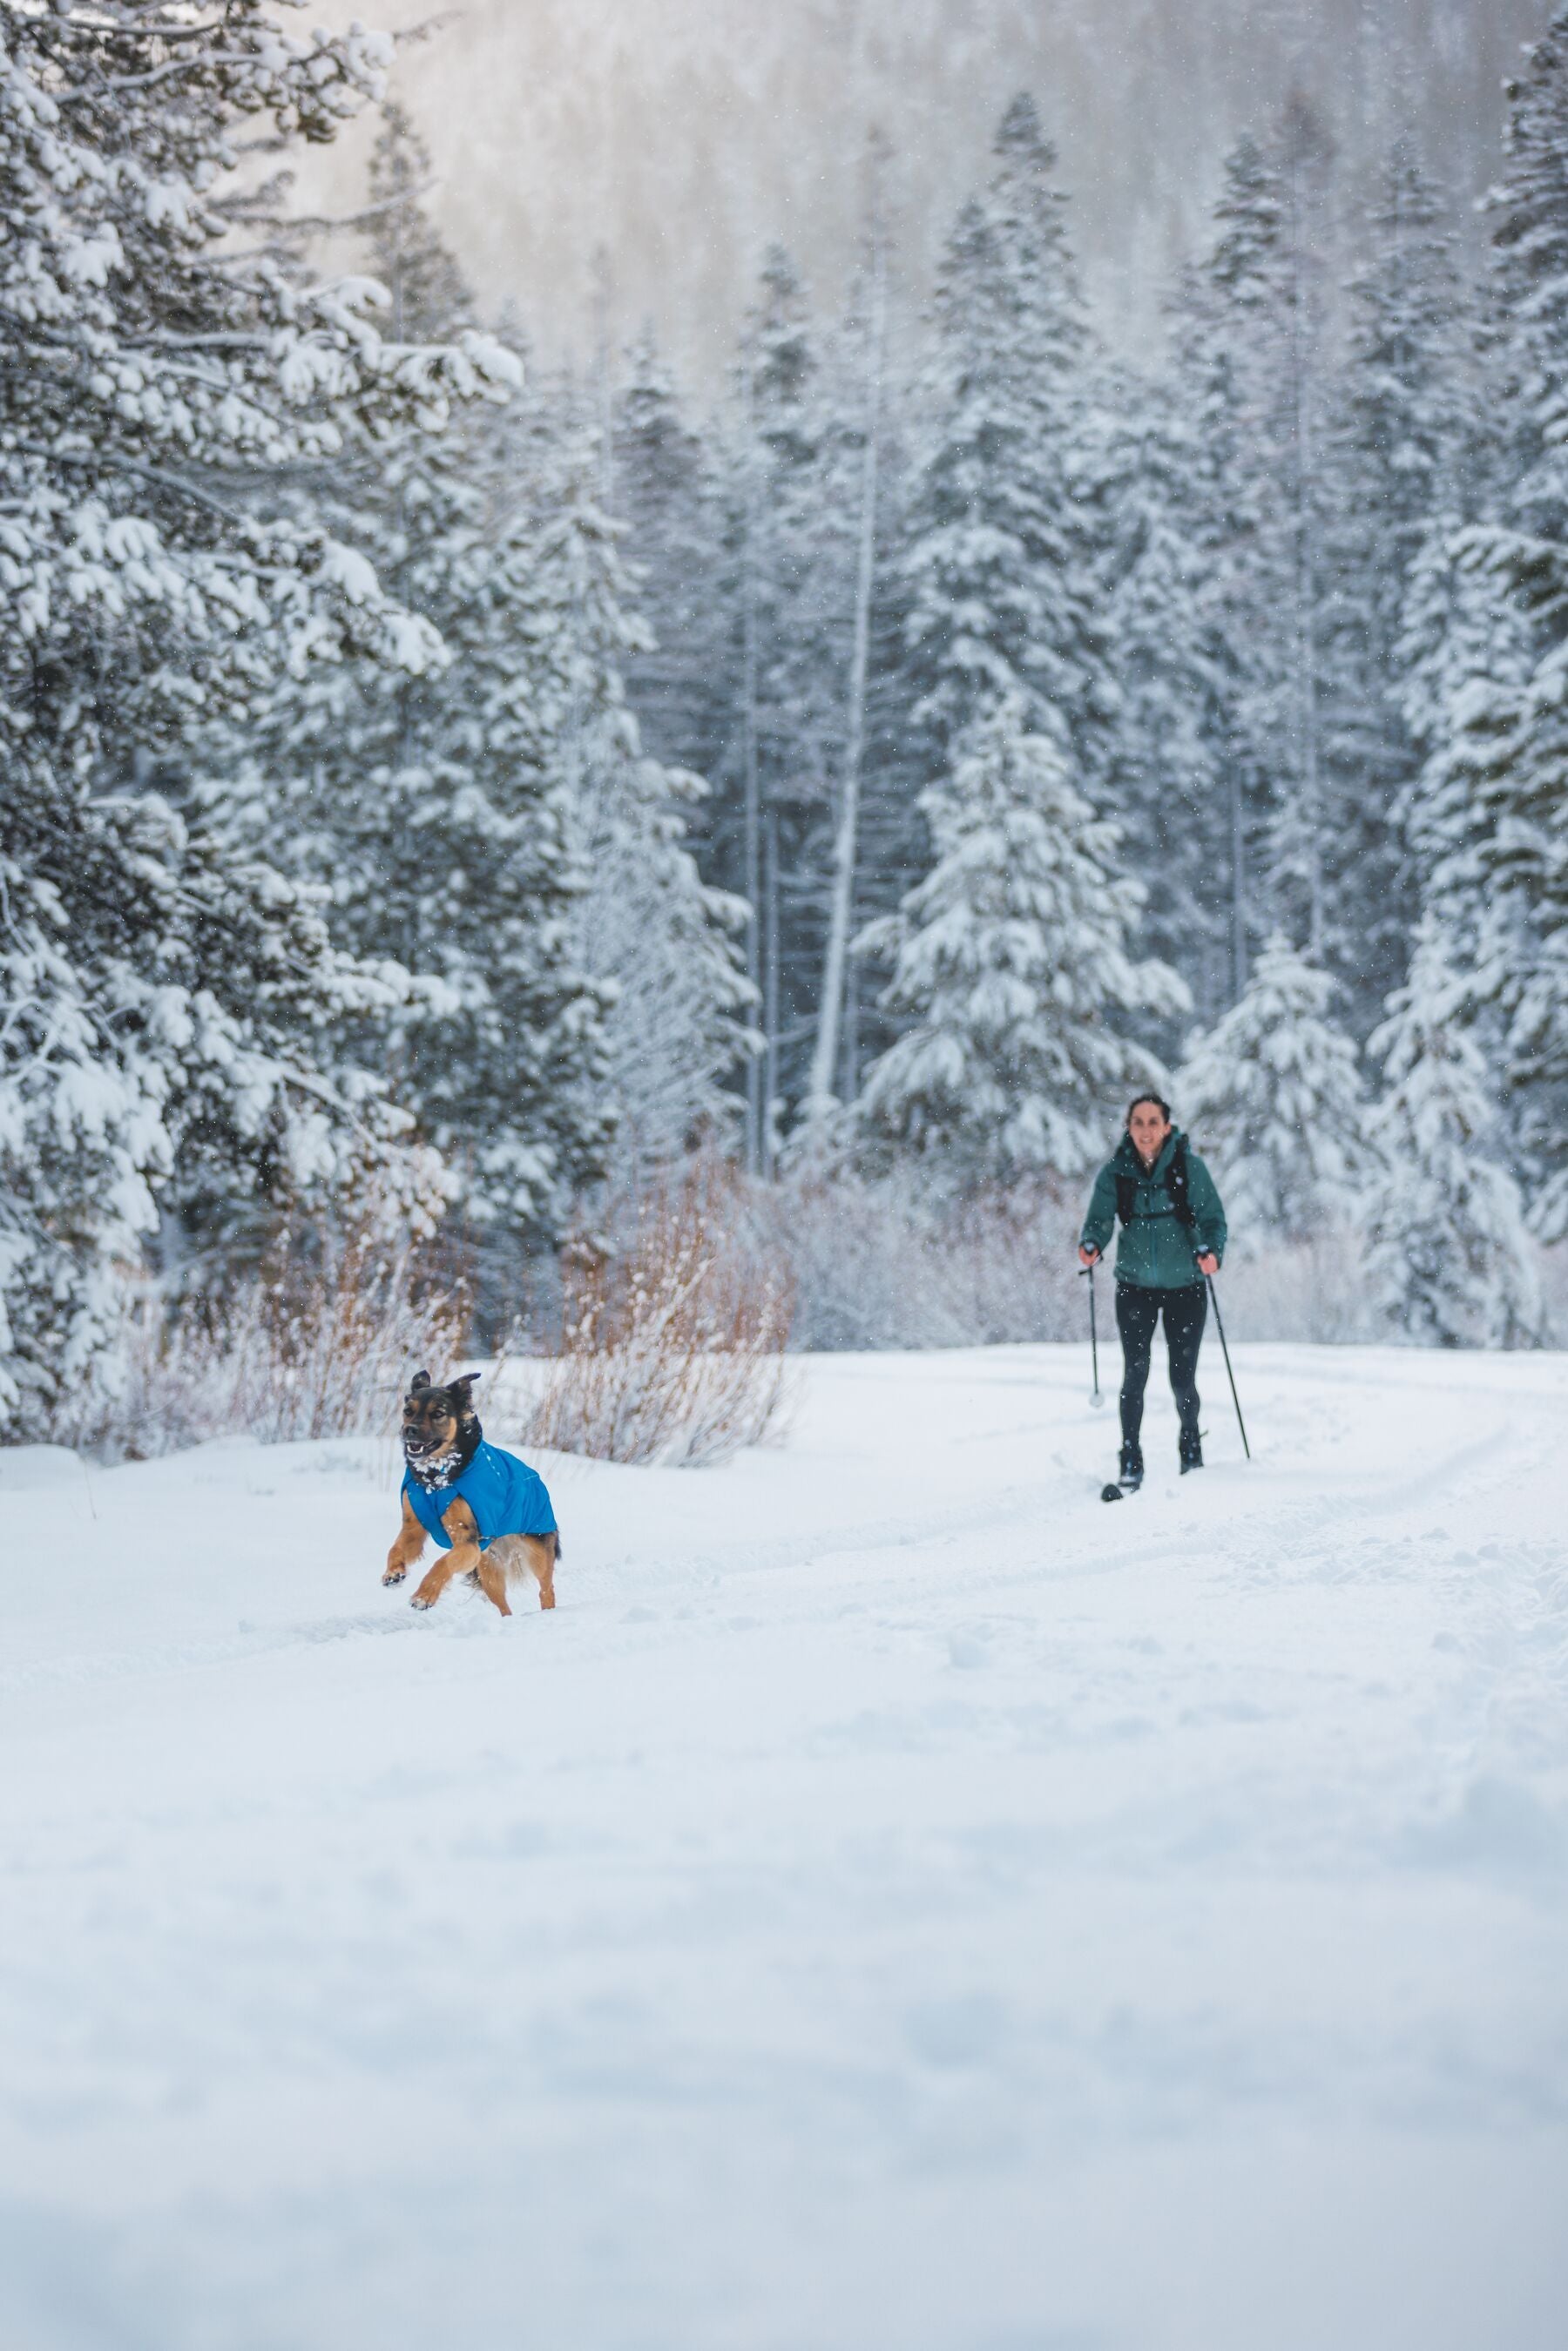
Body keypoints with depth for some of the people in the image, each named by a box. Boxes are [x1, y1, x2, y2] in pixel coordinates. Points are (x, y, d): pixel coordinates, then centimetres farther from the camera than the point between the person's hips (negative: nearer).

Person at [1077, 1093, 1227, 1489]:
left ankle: (1191, 1450, 29)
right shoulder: (1115, 1172, -5)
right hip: (1135, 1285, 1)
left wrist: (1210, 1251, -30)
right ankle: (1131, 1463, 0)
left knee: (1183, 1378, 1)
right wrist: (1091, 1245, -28)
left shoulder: (1189, 1166, -10)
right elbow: (1100, 1218, -6)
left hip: (1185, 1285, -1)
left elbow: (1213, 1218, -9)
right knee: (1135, 1373, -11)